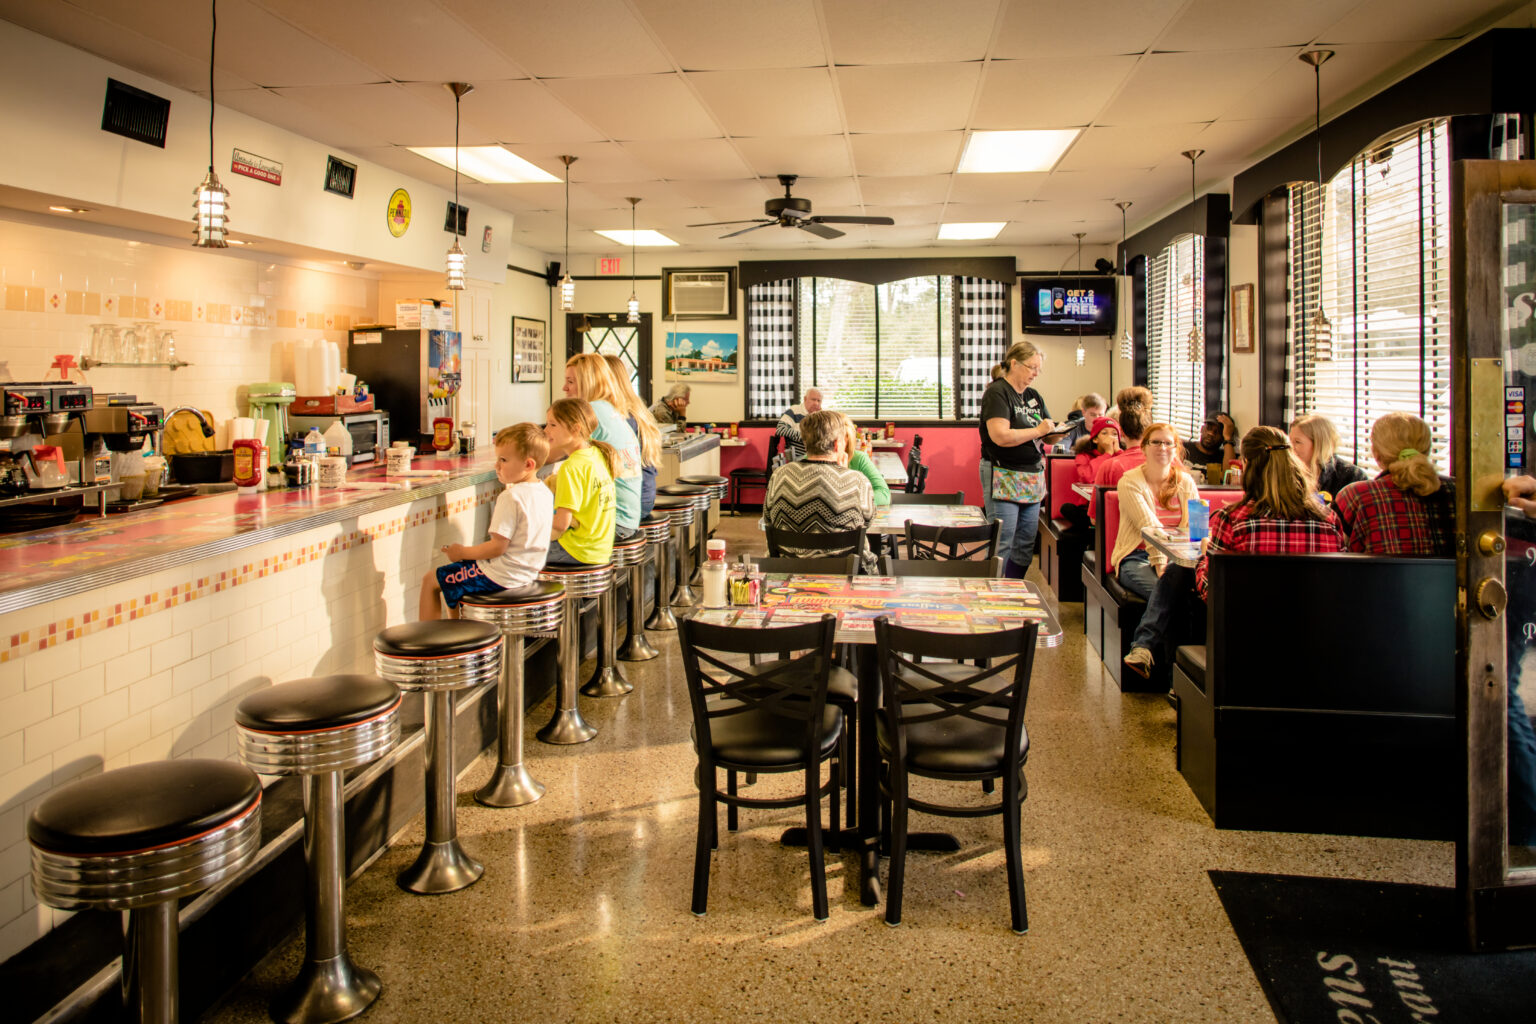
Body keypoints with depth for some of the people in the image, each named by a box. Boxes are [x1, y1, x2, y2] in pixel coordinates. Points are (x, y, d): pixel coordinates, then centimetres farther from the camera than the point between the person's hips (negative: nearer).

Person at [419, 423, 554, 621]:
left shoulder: (511, 497, -23)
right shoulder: (545, 492, 3)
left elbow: (498, 547, -24)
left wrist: (463, 552, -11)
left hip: (501, 576, -10)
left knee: (430, 581, 4)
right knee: (453, 582, 29)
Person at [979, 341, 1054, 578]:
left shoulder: (1033, 396, 16)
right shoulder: (997, 393, -8)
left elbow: (1045, 433, 21)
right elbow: (1000, 436, -21)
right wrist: (1038, 431, -14)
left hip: (1033, 477, 8)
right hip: (1004, 478, -8)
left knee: (1026, 545, 9)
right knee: (1001, 544, -7)